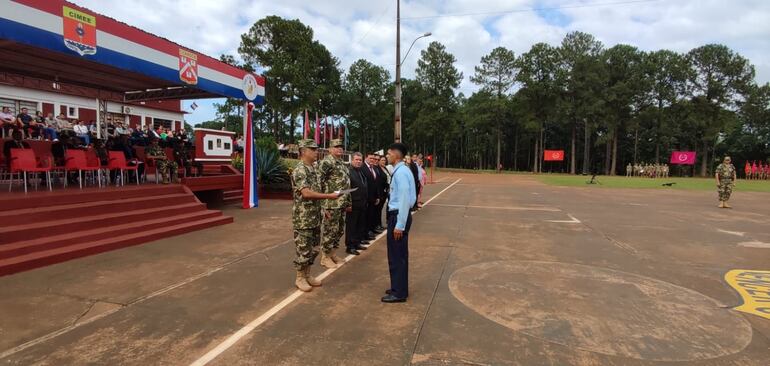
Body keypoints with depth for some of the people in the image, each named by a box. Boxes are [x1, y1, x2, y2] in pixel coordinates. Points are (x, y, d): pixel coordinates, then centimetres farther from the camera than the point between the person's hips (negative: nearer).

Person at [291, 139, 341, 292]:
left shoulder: (313, 169, 13)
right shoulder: (299, 170, -16)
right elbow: (306, 193, -26)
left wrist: (323, 208, 14)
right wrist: (329, 196, -23)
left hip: (315, 217, 9)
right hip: (303, 218, -9)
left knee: (314, 248, 15)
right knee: (303, 249, 1)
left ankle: (307, 275, 28)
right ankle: (300, 278, 15)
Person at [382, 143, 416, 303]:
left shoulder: (401, 172, -19)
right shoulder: (401, 170, 12)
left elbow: (404, 199, -23)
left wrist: (399, 224, -22)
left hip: (399, 216, -10)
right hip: (397, 214, 10)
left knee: (397, 255, 1)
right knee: (398, 254, 19)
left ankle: (399, 293, 13)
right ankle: (398, 288, 32)